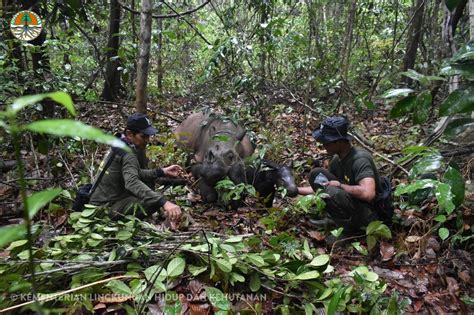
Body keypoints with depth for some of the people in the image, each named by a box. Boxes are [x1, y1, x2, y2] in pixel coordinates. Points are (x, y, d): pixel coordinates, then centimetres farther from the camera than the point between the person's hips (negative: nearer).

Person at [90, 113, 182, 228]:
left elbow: (136, 173, 6)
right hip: (106, 206, -9)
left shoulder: (129, 146, 3)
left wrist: (162, 171, -7)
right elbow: (132, 182, -42)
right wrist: (163, 202, -53)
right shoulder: (128, 153, -25)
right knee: (155, 201, -23)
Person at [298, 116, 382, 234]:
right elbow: (320, 186, 10)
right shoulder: (337, 159, -1)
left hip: (369, 213, -8)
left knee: (332, 192, -35)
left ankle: (351, 229, -8)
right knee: (316, 174, -3)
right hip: (353, 201, 8)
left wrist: (340, 185, -26)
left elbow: (368, 194, -40)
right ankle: (334, 217, 7)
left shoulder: (359, 159, -26)